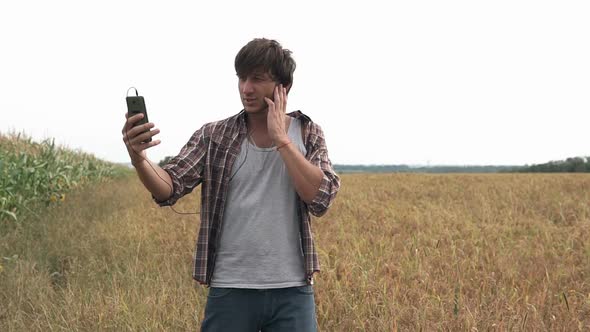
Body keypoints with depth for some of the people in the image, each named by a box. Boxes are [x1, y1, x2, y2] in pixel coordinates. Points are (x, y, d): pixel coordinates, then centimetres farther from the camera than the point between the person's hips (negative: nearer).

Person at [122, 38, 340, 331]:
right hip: (230, 290, 0)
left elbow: (321, 199, -11)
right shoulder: (214, 137, 1)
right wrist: (138, 158, -30)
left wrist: (281, 139, -12)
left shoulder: (308, 134, 3)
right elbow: (169, 189, -10)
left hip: (292, 291, 0)